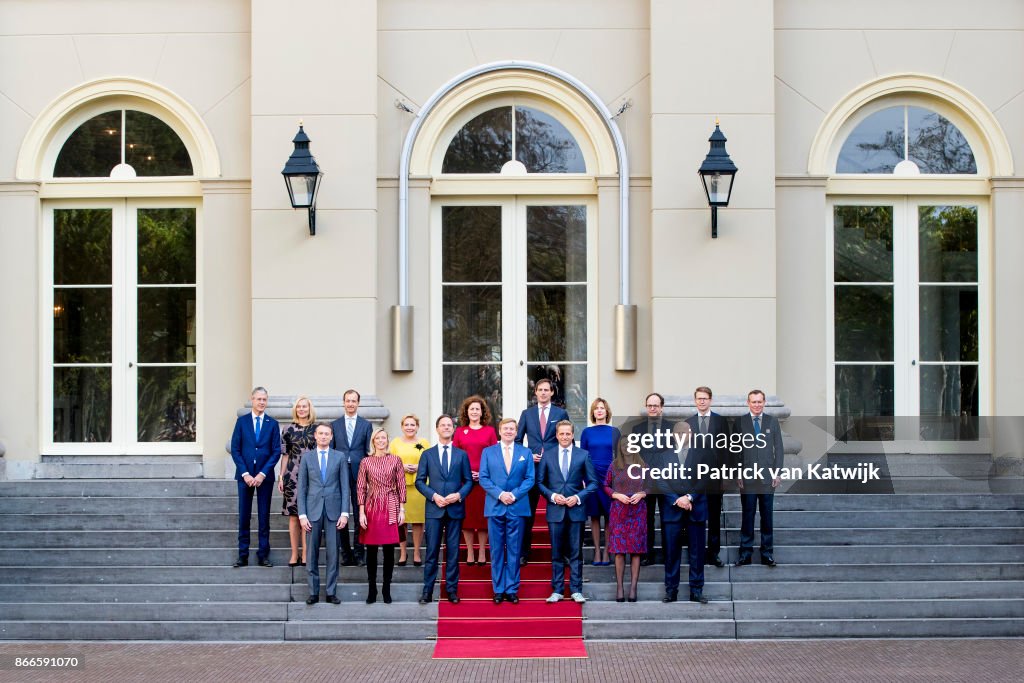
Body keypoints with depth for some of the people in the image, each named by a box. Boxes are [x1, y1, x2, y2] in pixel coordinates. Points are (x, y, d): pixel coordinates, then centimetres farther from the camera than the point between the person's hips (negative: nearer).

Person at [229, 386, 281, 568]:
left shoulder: (272, 423, 4)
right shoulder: (242, 421, 4)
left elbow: (276, 451, 0)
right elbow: (235, 449, 1)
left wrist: (263, 473, -9)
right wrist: (245, 473, -9)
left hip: (265, 476, 0)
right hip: (245, 475, 0)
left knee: (264, 516, 3)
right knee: (244, 516, 2)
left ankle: (263, 555, 8)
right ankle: (243, 555, 7)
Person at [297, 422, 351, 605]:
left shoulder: (340, 457, 6)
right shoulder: (306, 457, 6)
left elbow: (345, 487, 3)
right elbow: (301, 487, 5)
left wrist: (344, 513, -5)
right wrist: (302, 514, -3)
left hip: (333, 510, 0)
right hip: (313, 510, 0)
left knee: (333, 553, 1)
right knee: (312, 553, 3)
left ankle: (331, 592, 7)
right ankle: (313, 592, 10)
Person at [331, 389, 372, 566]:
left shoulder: (366, 425, 7)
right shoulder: (335, 425, 10)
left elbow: (369, 451, 5)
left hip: (359, 472, -1)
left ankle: (359, 553, 6)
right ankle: (346, 553, 9)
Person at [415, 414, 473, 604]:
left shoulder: (462, 454, 9)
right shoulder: (428, 454, 8)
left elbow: (469, 481, 8)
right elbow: (420, 481, 5)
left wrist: (459, 495, -10)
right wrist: (434, 496, -10)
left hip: (455, 508, 1)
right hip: (434, 509, -1)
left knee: (453, 551, 3)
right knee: (432, 551, -1)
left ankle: (452, 590, 10)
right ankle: (427, 591, 3)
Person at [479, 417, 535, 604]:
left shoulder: (526, 453, 9)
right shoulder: (488, 452, 8)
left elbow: (530, 478, 3)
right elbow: (483, 478, 2)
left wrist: (514, 494, -11)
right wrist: (499, 494, -12)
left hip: (517, 507, 0)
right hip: (495, 507, 0)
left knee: (514, 550, 2)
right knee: (497, 550, 2)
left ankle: (512, 590, 7)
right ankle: (498, 590, 8)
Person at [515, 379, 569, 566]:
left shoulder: (561, 414, 6)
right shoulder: (527, 414, 9)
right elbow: (517, 440, 11)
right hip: (532, 467, 1)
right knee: (527, 513, 3)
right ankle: (523, 553, 9)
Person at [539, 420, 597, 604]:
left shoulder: (583, 455, 4)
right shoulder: (547, 455, 6)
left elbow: (593, 483, 4)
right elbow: (540, 482, 7)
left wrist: (578, 497, -9)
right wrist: (552, 496, -9)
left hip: (576, 509, -1)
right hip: (555, 510, 1)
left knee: (576, 553, 3)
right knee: (557, 553, 5)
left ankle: (576, 590, 8)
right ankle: (557, 590, 11)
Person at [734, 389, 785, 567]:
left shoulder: (772, 422, 9)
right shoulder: (740, 422, 4)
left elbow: (779, 449, 8)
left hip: (767, 477, 1)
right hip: (747, 477, -1)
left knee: (767, 516, 4)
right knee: (747, 515, 0)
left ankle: (767, 553, 10)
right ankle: (745, 553, 6)